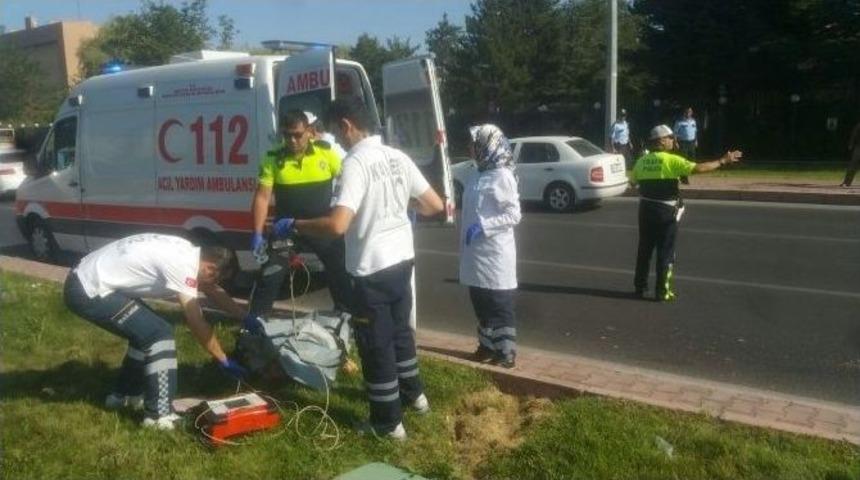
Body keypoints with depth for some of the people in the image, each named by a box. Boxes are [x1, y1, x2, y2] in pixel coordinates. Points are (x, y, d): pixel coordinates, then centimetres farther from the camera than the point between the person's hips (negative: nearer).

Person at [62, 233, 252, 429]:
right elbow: (197, 323, -16)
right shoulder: (182, 265, -20)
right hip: (88, 291, -10)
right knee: (159, 334, -12)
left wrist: (248, 319, 18)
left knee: (146, 331, 19)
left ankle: (123, 394, 33)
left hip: (88, 280, 10)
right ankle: (159, 414, -7)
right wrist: (224, 361, -7)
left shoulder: (188, 252, 7)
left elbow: (215, 292, 20)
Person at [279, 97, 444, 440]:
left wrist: (293, 225, -15)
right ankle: (413, 394, 42)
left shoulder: (356, 163, -19)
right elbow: (435, 206, 9)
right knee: (400, 330, 25)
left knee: (376, 344, 5)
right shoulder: (398, 157, 4)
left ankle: (388, 422, 17)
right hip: (402, 259, 8)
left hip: (373, 268, -8)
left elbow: (337, 225, -30)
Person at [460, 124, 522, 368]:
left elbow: (514, 214, -17)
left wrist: (483, 226, -24)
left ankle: (506, 352, 10)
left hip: (495, 254, -8)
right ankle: (487, 345, 29)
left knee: (500, 306, 1)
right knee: (481, 304, 16)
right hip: (475, 253, 8)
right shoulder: (476, 175, 10)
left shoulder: (503, 176, -13)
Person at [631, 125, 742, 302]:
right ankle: (662, 292, 7)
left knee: (645, 249, 14)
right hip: (666, 211, -5)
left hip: (646, 208, 5)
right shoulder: (671, 160, -14)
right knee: (665, 252, 4)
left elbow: (633, 181, 13)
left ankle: (640, 287, 21)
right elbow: (698, 168, -21)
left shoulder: (642, 161, 2)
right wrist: (722, 161, -12)